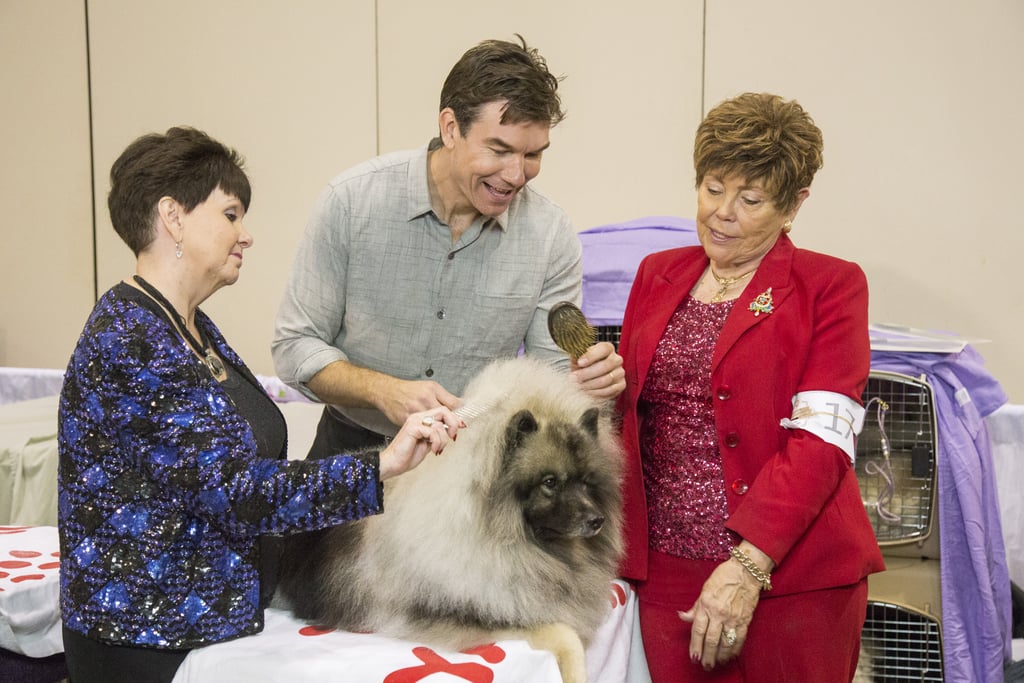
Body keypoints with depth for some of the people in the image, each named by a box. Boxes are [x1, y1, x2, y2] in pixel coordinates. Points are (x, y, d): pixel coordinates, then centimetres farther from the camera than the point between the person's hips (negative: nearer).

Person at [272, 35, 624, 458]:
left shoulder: (552, 236, -8)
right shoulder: (352, 201, -11)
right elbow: (295, 347, -8)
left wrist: (587, 379, -27)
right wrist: (385, 390, -25)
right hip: (356, 451, 1)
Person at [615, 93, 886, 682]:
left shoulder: (830, 286, -2)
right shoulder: (658, 274, 12)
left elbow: (820, 440, -12)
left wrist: (749, 564, -20)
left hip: (789, 578, -3)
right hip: (666, 569, 3)